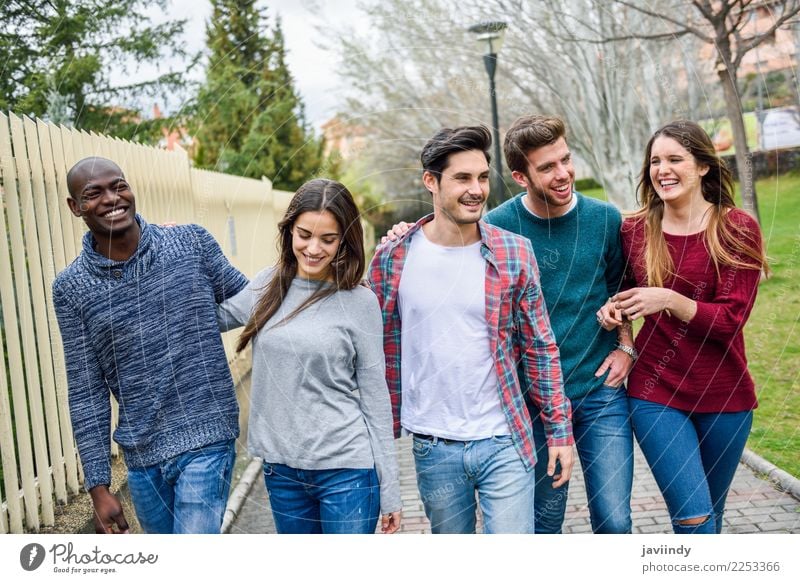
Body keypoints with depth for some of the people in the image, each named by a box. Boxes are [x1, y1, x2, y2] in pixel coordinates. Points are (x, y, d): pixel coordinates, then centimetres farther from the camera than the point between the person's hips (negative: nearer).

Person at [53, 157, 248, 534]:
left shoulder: (193, 243, -5)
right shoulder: (70, 288, -2)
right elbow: (86, 393, 0)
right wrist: (98, 486, 0)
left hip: (206, 442, -2)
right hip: (141, 457, 3)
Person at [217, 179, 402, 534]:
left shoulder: (359, 302, -7)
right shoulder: (268, 286, 3)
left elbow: (375, 397, -4)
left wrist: (389, 489, -3)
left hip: (346, 469, -4)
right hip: (281, 469, 4)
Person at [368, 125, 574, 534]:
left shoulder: (514, 253, -3)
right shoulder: (391, 260, -3)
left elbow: (540, 348, 2)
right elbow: (382, 350, 5)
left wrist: (560, 430, 1)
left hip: (504, 443, -1)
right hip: (432, 449, 1)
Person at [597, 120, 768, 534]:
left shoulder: (737, 230, -6)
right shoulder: (635, 231, 0)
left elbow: (732, 319, -12)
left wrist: (670, 301, -25)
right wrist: (614, 311, -4)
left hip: (724, 396, 0)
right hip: (656, 394, 0)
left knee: (709, 516, 14)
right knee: (694, 517, -9)